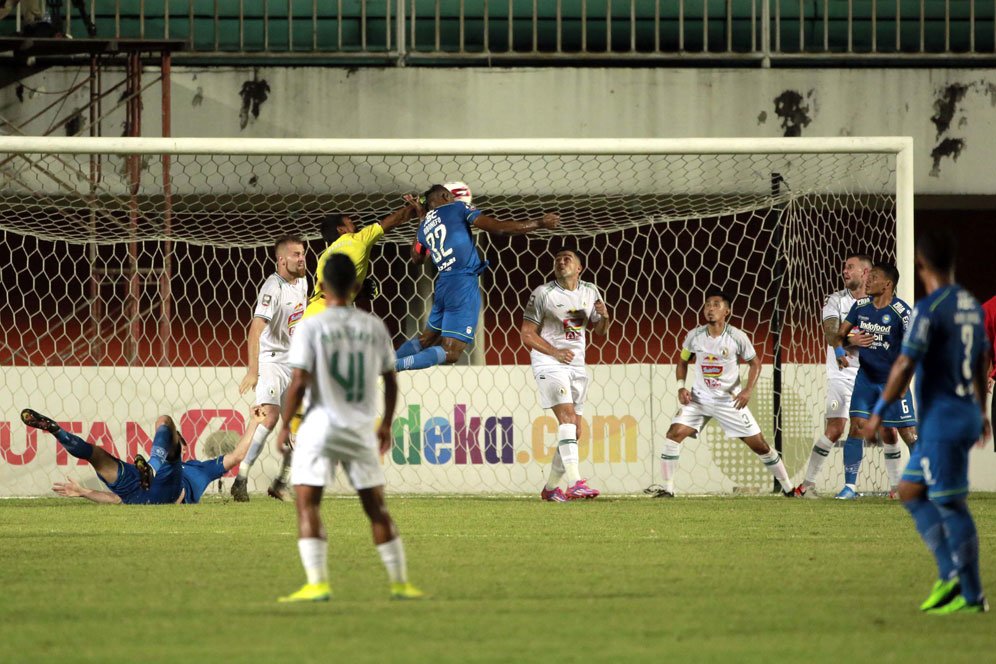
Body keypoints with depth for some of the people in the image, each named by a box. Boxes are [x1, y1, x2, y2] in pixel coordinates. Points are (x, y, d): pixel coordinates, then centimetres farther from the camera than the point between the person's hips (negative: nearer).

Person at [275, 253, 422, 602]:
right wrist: (386, 425, 23)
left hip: (320, 426, -4)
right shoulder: (374, 327, 5)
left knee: (307, 504, -1)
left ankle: (318, 583, -13)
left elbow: (299, 382, -12)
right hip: (362, 429, 4)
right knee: (376, 507, 12)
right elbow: (391, 380, 11)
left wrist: (284, 426, 0)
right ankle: (401, 583, 15)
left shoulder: (311, 327, -7)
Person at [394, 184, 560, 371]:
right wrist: (540, 224, -3)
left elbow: (417, 257, 36)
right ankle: (396, 365, -23)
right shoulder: (457, 208, 0)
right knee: (450, 352, -9)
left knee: (427, 339, 26)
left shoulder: (425, 225, 16)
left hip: (443, 284, 7)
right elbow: (497, 228, -9)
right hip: (464, 284, -7)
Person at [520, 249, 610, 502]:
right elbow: (527, 334, -6)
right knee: (567, 415, -24)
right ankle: (575, 483, -34)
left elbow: (599, 331, 20)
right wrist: (555, 352, -19)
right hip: (549, 364, -6)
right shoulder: (543, 294, -7)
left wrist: (604, 317, -4)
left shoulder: (590, 292, 9)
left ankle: (550, 488, 20)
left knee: (573, 432, 7)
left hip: (576, 365, 6)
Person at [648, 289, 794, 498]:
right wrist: (681, 387, -5)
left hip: (730, 400, -2)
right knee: (675, 433, -19)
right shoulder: (694, 336, -5)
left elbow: (755, 363, 0)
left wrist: (748, 390, -14)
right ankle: (667, 487, -13)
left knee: (758, 444, -1)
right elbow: (683, 362, 11)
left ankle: (788, 487, 16)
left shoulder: (737, 337, -12)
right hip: (699, 398, 2)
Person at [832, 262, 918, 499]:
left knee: (908, 432, -5)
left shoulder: (901, 311, -15)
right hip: (866, 377, 4)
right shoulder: (861, 306, 0)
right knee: (857, 425, -8)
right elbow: (841, 332, 10)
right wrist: (840, 351, -12)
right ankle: (850, 486, -4)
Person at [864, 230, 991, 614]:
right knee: (911, 492, 14)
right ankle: (950, 575, 7)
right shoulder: (972, 306, 11)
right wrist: (981, 411, 33)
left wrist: (880, 411, -10)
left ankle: (972, 596, -2)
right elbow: (982, 362, 22)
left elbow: (905, 366, -18)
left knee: (951, 504, -4)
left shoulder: (929, 309, -15)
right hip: (967, 415, 9)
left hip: (941, 420, -9)